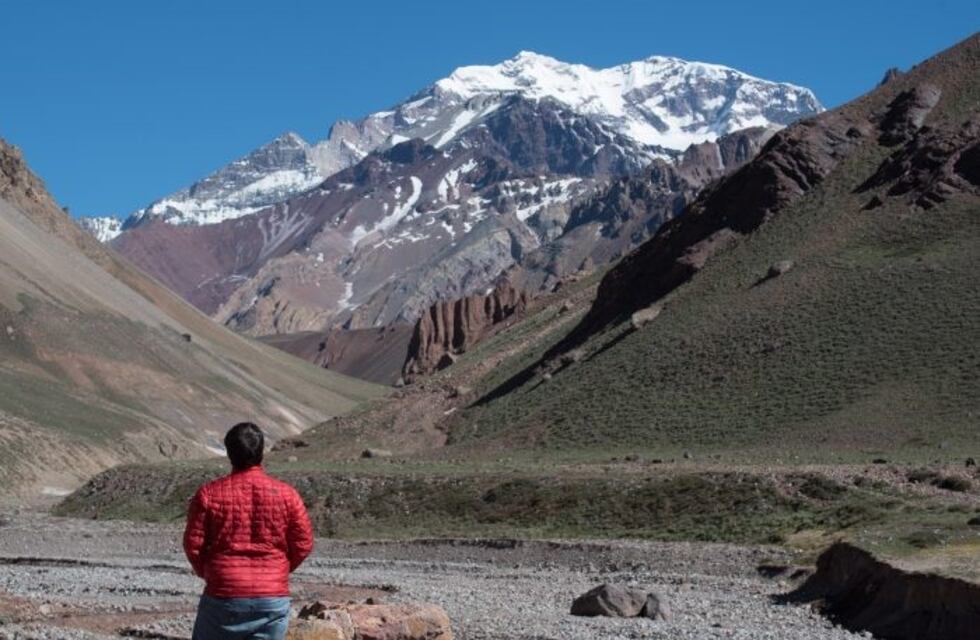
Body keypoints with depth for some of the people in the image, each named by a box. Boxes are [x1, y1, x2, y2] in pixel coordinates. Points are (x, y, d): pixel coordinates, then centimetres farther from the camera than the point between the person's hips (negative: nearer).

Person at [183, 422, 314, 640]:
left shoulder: (209, 494, -4)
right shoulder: (286, 494, -2)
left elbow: (193, 544, -3)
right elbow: (304, 543, 1)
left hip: (223, 596, -1)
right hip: (273, 598, 1)